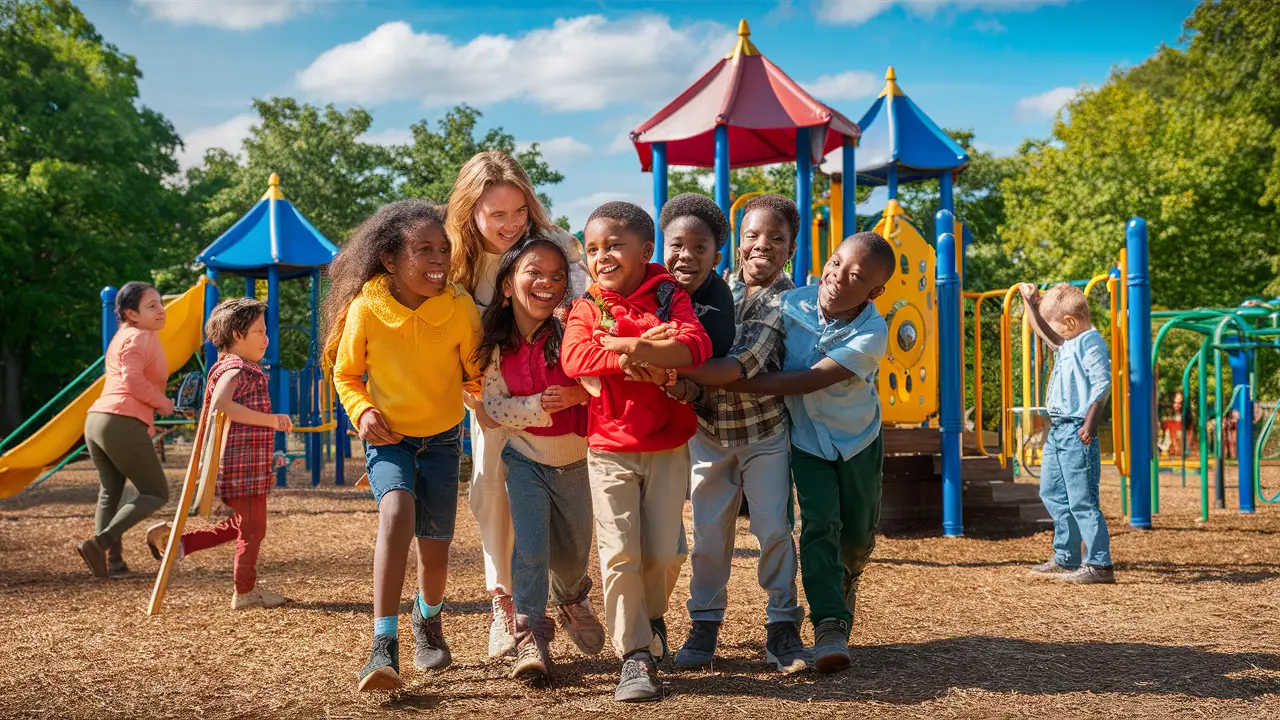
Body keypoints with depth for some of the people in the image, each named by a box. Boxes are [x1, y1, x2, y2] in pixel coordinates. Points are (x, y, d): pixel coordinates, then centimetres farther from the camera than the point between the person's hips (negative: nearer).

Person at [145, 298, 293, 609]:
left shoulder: (243, 370, 15)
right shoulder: (235, 370, -17)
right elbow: (220, 405, -35)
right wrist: (270, 419, -35)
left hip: (247, 467, 10)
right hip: (242, 467, -10)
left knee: (242, 524, 21)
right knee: (253, 528, 3)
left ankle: (177, 541, 20)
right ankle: (245, 592, 17)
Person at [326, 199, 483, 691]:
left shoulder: (460, 308, -16)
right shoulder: (365, 309, -17)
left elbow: (478, 374, -1)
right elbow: (346, 374, -2)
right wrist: (362, 411, -18)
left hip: (441, 438, 2)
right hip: (387, 437, -2)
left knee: (435, 546, 4)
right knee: (397, 509, -29)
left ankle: (428, 619, 40)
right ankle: (384, 646, -28)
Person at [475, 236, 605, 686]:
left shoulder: (571, 332, -16)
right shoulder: (497, 346, -10)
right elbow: (493, 406, -11)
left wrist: (578, 395, -36)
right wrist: (541, 406, -24)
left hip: (575, 459, 0)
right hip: (526, 459, 0)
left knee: (573, 552, 15)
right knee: (530, 548, -13)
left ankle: (572, 600, 47)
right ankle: (531, 636, -1)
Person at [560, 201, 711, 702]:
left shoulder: (670, 297, 0)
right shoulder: (587, 308, 3)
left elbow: (696, 346, -18)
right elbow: (574, 358, -17)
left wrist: (629, 346, -25)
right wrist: (641, 359, -23)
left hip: (669, 448, 0)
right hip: (610, 449, 0)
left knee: (665, 552, 2)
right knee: (619, 553, -7)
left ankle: (651, 616, 33)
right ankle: (635, 657, 0)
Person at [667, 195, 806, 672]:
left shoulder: (790, 301, -12)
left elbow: (747, 366, -23)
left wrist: (679, 367, -28)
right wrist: (686, 384, -26)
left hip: (765, 431, -3)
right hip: (709, 429, 3)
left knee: (774, 528, -2)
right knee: (708, 531, 6)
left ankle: (782, 627, 10)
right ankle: (705, 623, 19)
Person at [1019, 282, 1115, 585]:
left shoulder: (1091, 342, -13)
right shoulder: (1067, 343, 15)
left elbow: (1102, 384, -21)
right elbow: (1042, 331, 33)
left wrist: (1090, 422, -26)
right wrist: (1030, 302, 26)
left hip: (1077, 431, -11)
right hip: (1057, 430, 11)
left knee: (1082, 501, -10)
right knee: (1053, 494, 17)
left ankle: (1099, 564, -7)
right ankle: (1065, 559, 26)